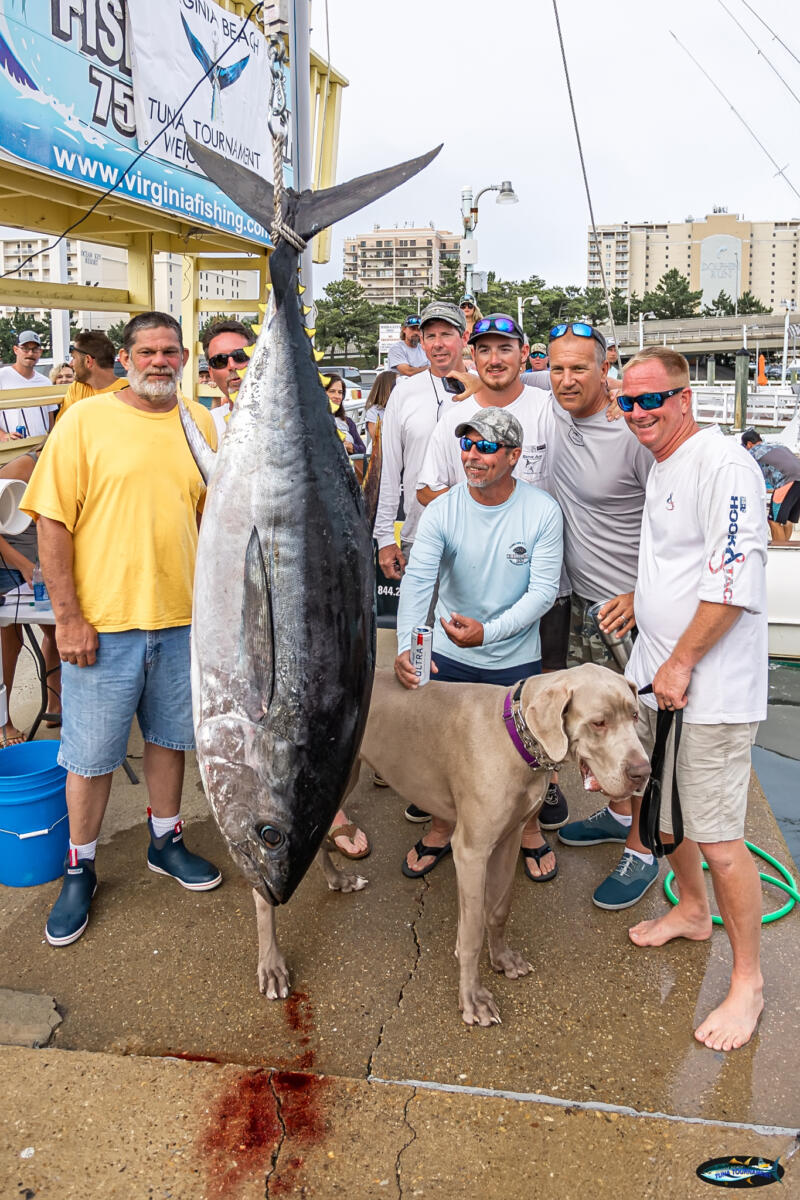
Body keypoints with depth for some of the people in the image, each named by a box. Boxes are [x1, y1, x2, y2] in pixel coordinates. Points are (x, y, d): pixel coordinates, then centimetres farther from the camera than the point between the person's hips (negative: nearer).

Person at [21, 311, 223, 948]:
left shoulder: (202, 424, 6)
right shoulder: (85, 420, -6)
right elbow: (53, 521, -9)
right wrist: (68, 616, -13)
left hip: (183, 619, 4)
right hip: (103, 621, -3)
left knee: (170, 735, 18)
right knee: (92, 754, 7)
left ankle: (166, 839, 38)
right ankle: (79, 869, 26)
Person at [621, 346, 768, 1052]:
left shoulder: (723, 463, -17)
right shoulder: (660, 466, 14)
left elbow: (733, 580, -23)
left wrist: (680, 664, -19)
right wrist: (636, 598, 18)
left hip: (712, 685, -9)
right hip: (656, 671, 10)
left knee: (716, 836, -4)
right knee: (661, 807, 21)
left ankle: (748, 981, 13)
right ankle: (692, 913, 44)